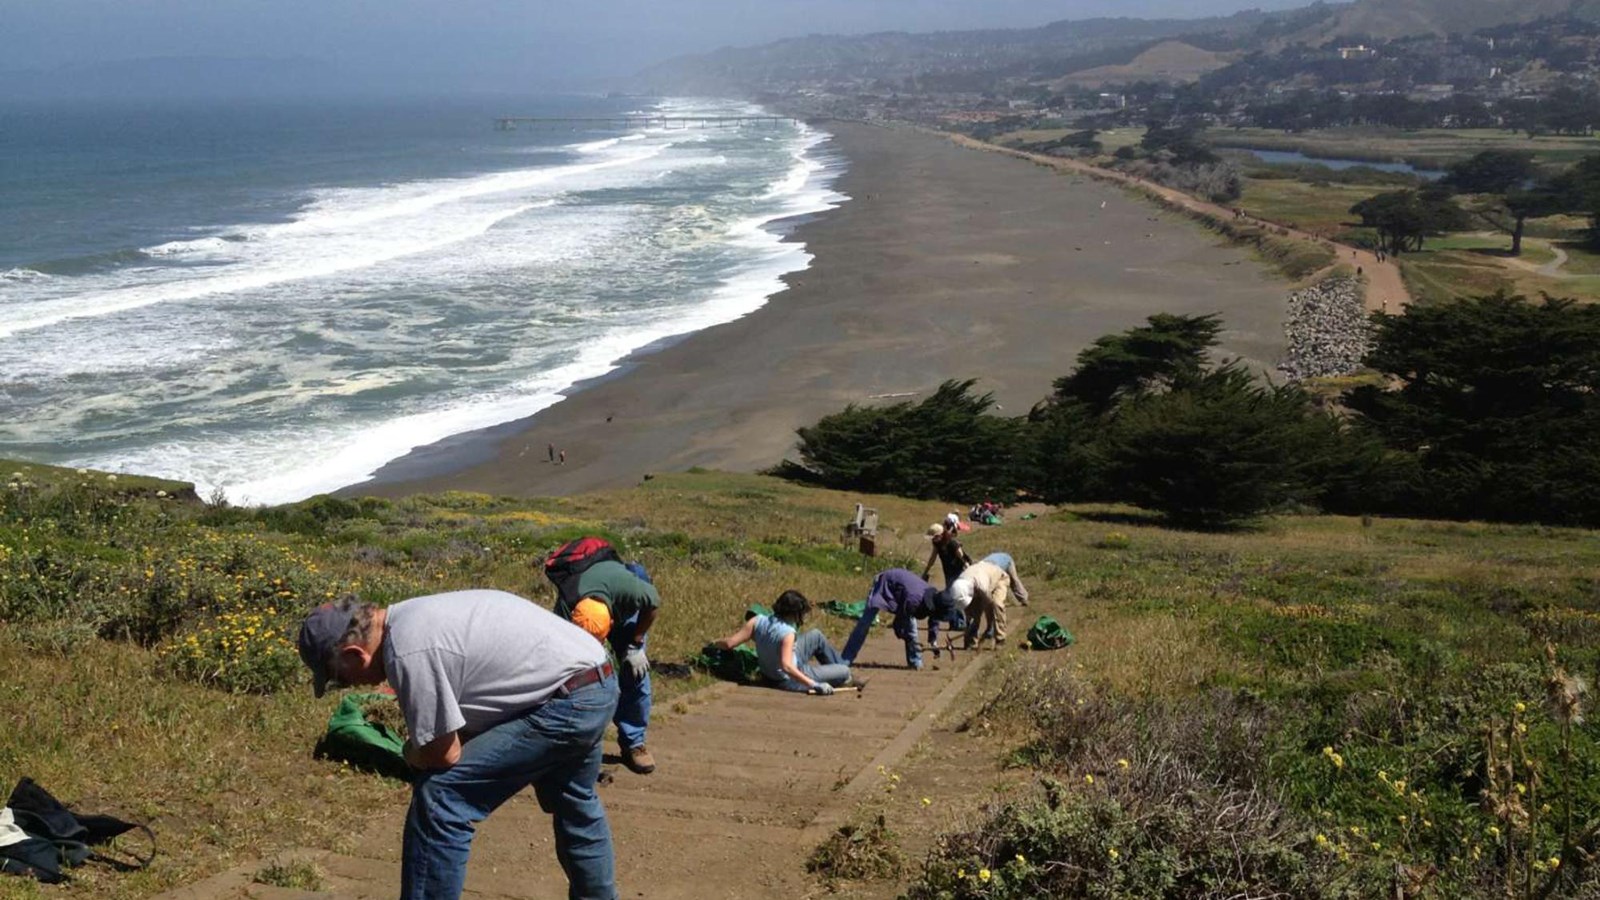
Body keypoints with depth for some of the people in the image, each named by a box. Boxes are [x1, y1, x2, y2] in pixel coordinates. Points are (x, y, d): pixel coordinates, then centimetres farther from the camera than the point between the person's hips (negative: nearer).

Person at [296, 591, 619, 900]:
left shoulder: (408, 652, -21)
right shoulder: (411, 619, 9)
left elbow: (442, 755, -14)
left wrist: (410, 754, 6)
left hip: (567, 703, -10)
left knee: (440, 799, -10)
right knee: (575, 806, 33)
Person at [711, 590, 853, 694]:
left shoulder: (758, 621, -15)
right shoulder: (788, 633, -31)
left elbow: (729, 643, -16)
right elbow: (786, 667, -41)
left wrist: (715, 642, 4)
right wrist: (814, 685, -41)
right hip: (791, 680, -7)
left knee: (816, 635, 20)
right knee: (845, 672, -1)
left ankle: (839, 664, 38)